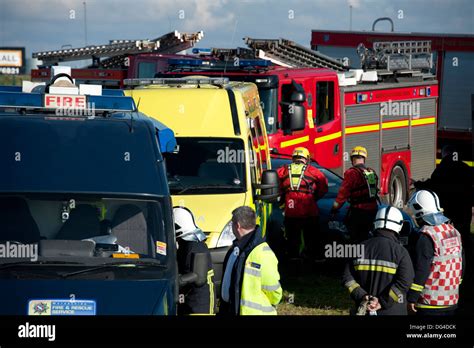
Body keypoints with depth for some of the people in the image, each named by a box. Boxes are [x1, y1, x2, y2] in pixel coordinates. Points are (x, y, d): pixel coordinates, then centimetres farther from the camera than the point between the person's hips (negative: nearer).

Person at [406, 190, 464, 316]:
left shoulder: (426, 236, -16)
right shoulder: (454, 232, 10)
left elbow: (421, 270, -18)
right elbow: (461, 266, 16)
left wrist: (411, 298, -13)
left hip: (431, 302, -8)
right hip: (452, 300, 8)